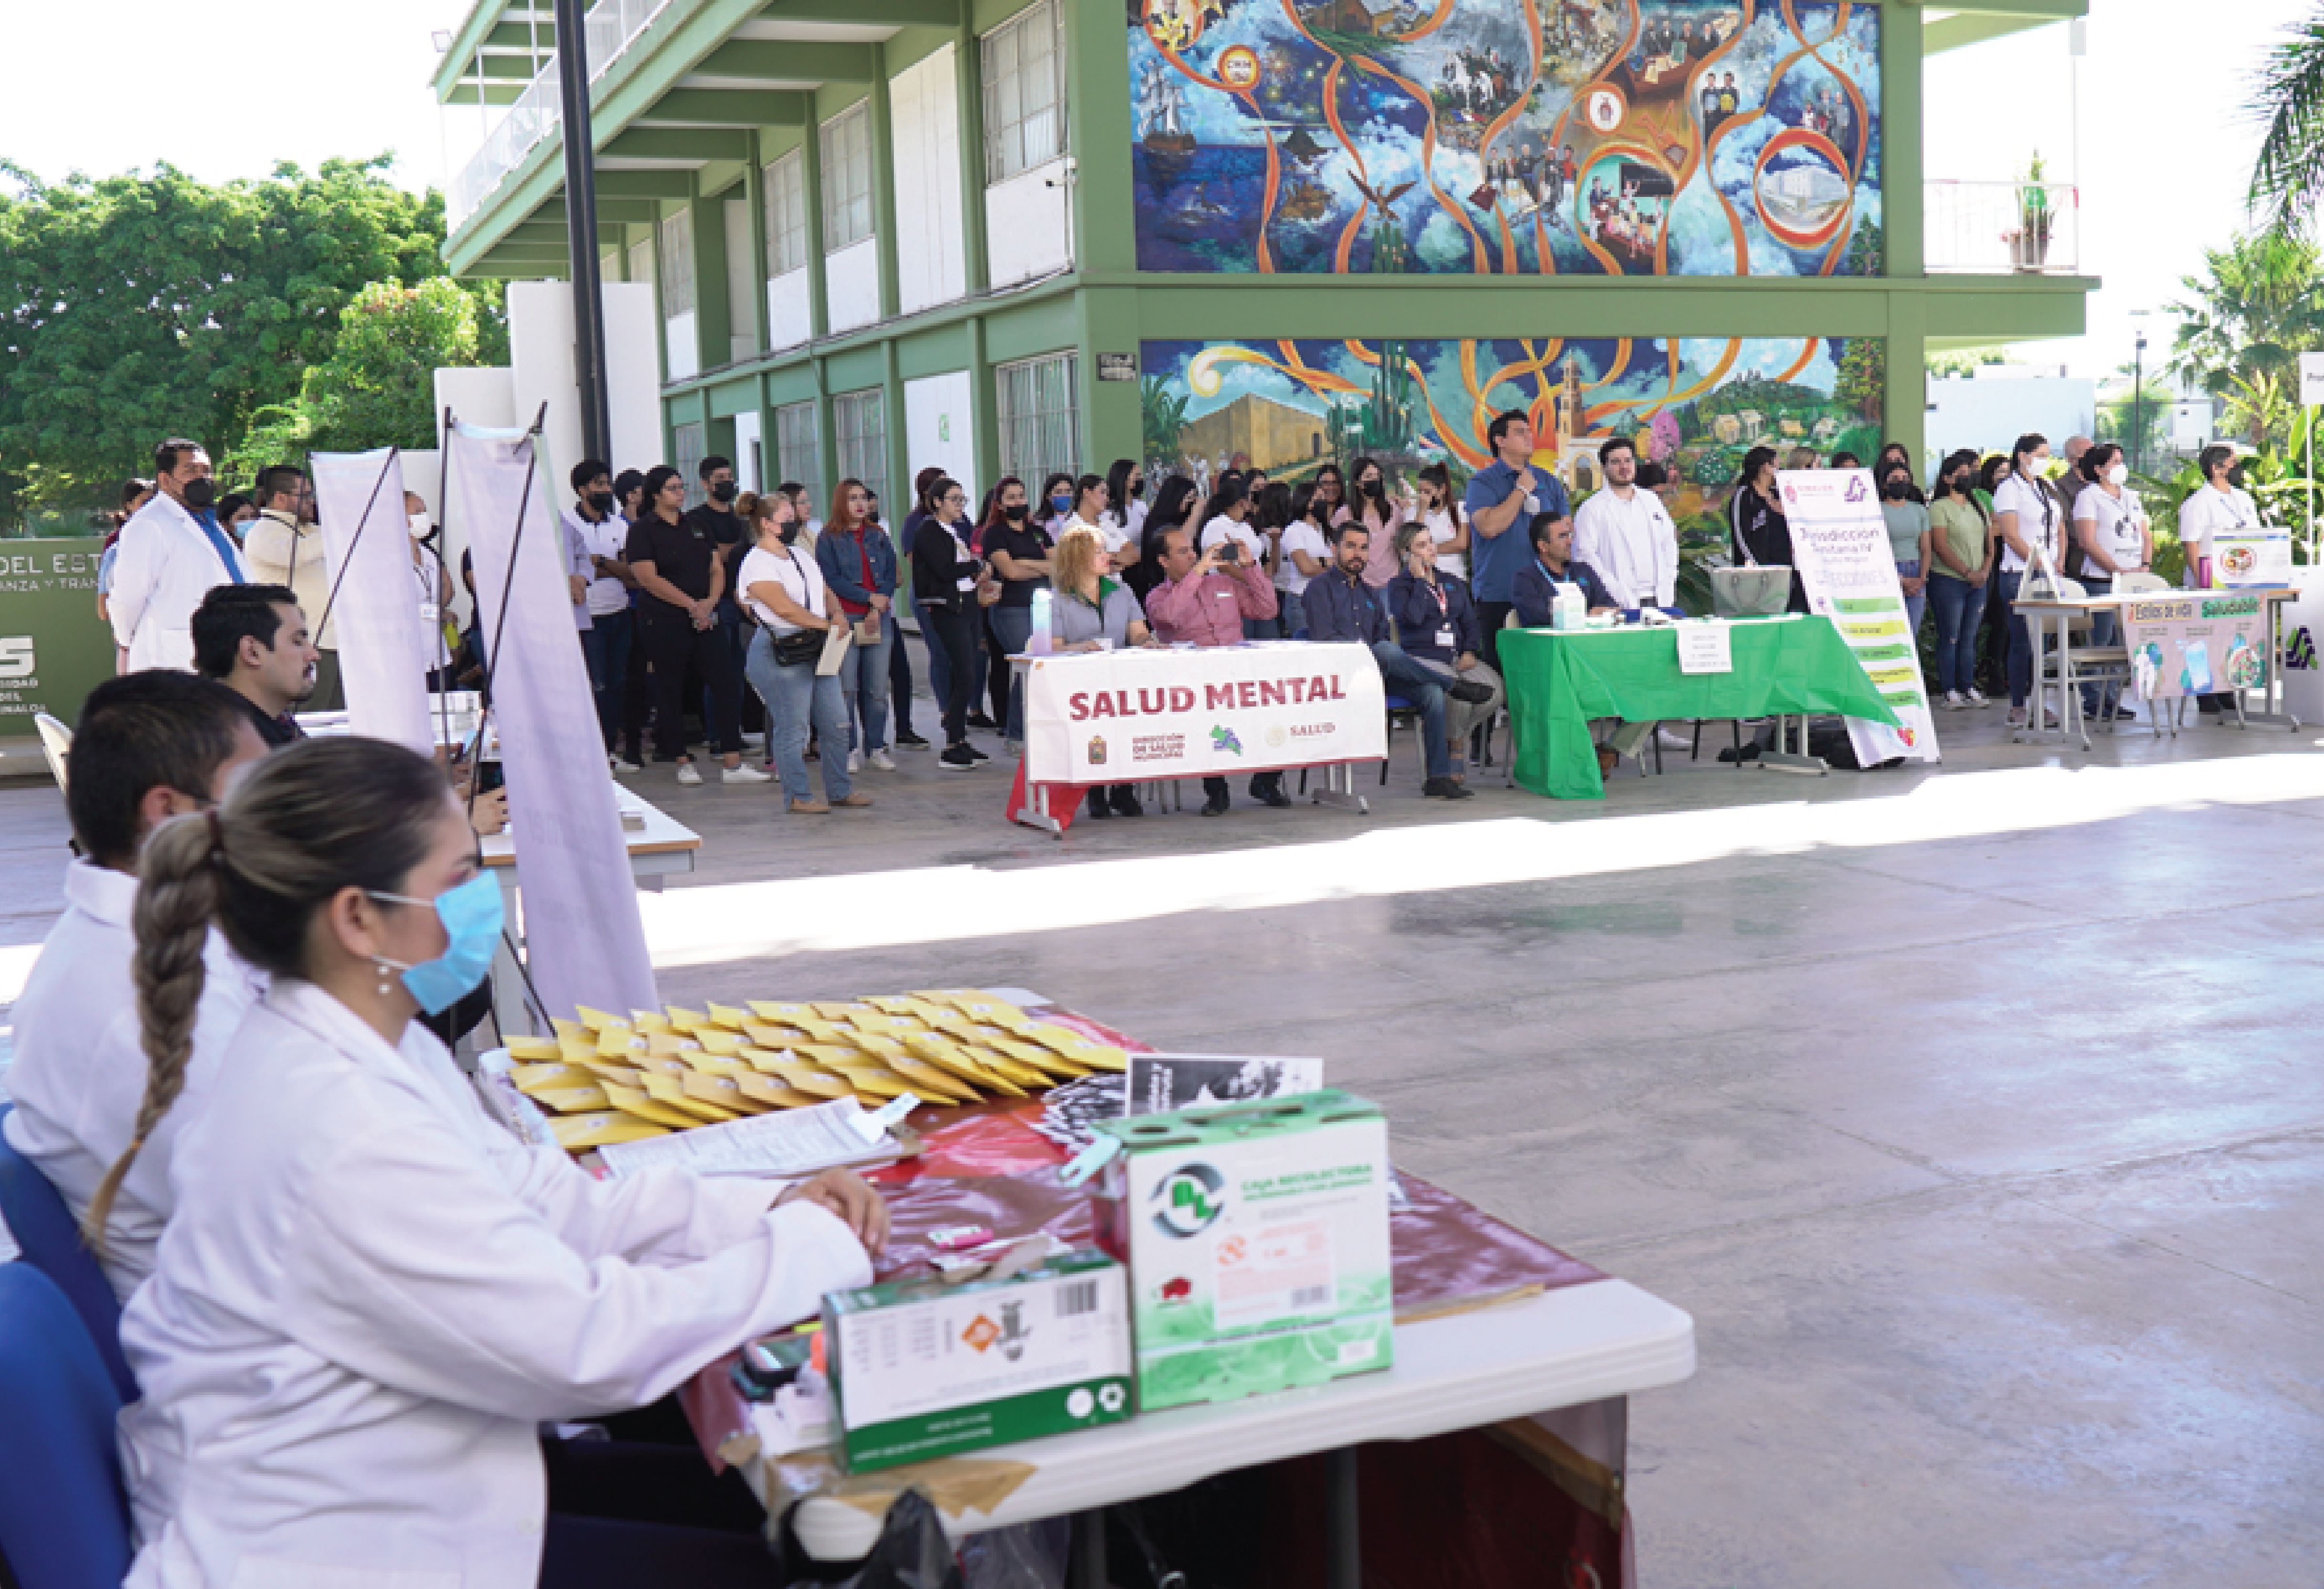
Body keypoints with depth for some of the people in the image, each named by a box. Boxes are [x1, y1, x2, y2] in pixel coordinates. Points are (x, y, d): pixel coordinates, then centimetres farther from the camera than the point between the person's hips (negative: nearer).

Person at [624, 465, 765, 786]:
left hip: (705, 619, 5)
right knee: (671, 691, 2)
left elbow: (717, 569, 12)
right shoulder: (642, 531, -4)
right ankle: (683, 762, 13)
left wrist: (709, 602, -7)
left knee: (725, 684, -2)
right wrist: (691, 605, -17)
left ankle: (733, 764, -1)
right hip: (664, 623, -5)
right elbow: (649, 578, -14)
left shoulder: (696, 526, 15)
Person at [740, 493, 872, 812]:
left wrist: (838, 613, 0)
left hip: (817, 651, 9)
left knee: (837, 724, 10)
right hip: (780, 655, -9)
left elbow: (826, 591, 21)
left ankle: (840, 789, 21)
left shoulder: (802, 556, 17)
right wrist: (826, 624, -17)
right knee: (792, 728, -4)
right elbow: (786, 608, -20)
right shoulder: (757, 564, -11)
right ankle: (799, 796, 6)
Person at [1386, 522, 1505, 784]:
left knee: (1495, 690, -22)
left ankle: (1453, 737, -2)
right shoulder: (1398, 586, 5)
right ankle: (1457, 746, -4)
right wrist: (1420, 580, -6)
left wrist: (1471, 652, 3)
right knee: (1457, 693, -34)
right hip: (1422, 659, -6)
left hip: (1458, 659, 6)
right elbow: (1413, 617, -15)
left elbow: (1471, 623, 21)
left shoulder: (1454, 585, 23)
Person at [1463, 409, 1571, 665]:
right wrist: (1522, 490, -7)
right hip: (1497, 598, -4)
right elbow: (1489, 527, -17)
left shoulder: (1550, 483, 15)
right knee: (1499, 670, -4)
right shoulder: (1482, 483, 0)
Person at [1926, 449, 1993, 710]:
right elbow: (1941, 546, -12)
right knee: (1950, 638, -4)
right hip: (1948, 580, -6)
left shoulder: (1979, 507, 17)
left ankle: (1968, 688, 13)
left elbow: (1990, 543, 16)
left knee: (1969, 638, 8)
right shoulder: (1939, 507, -5)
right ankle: (1948, 692, -1)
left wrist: (1984, 571, -1)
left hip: (1978, 582, 6)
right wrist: (1967, 573, -15)